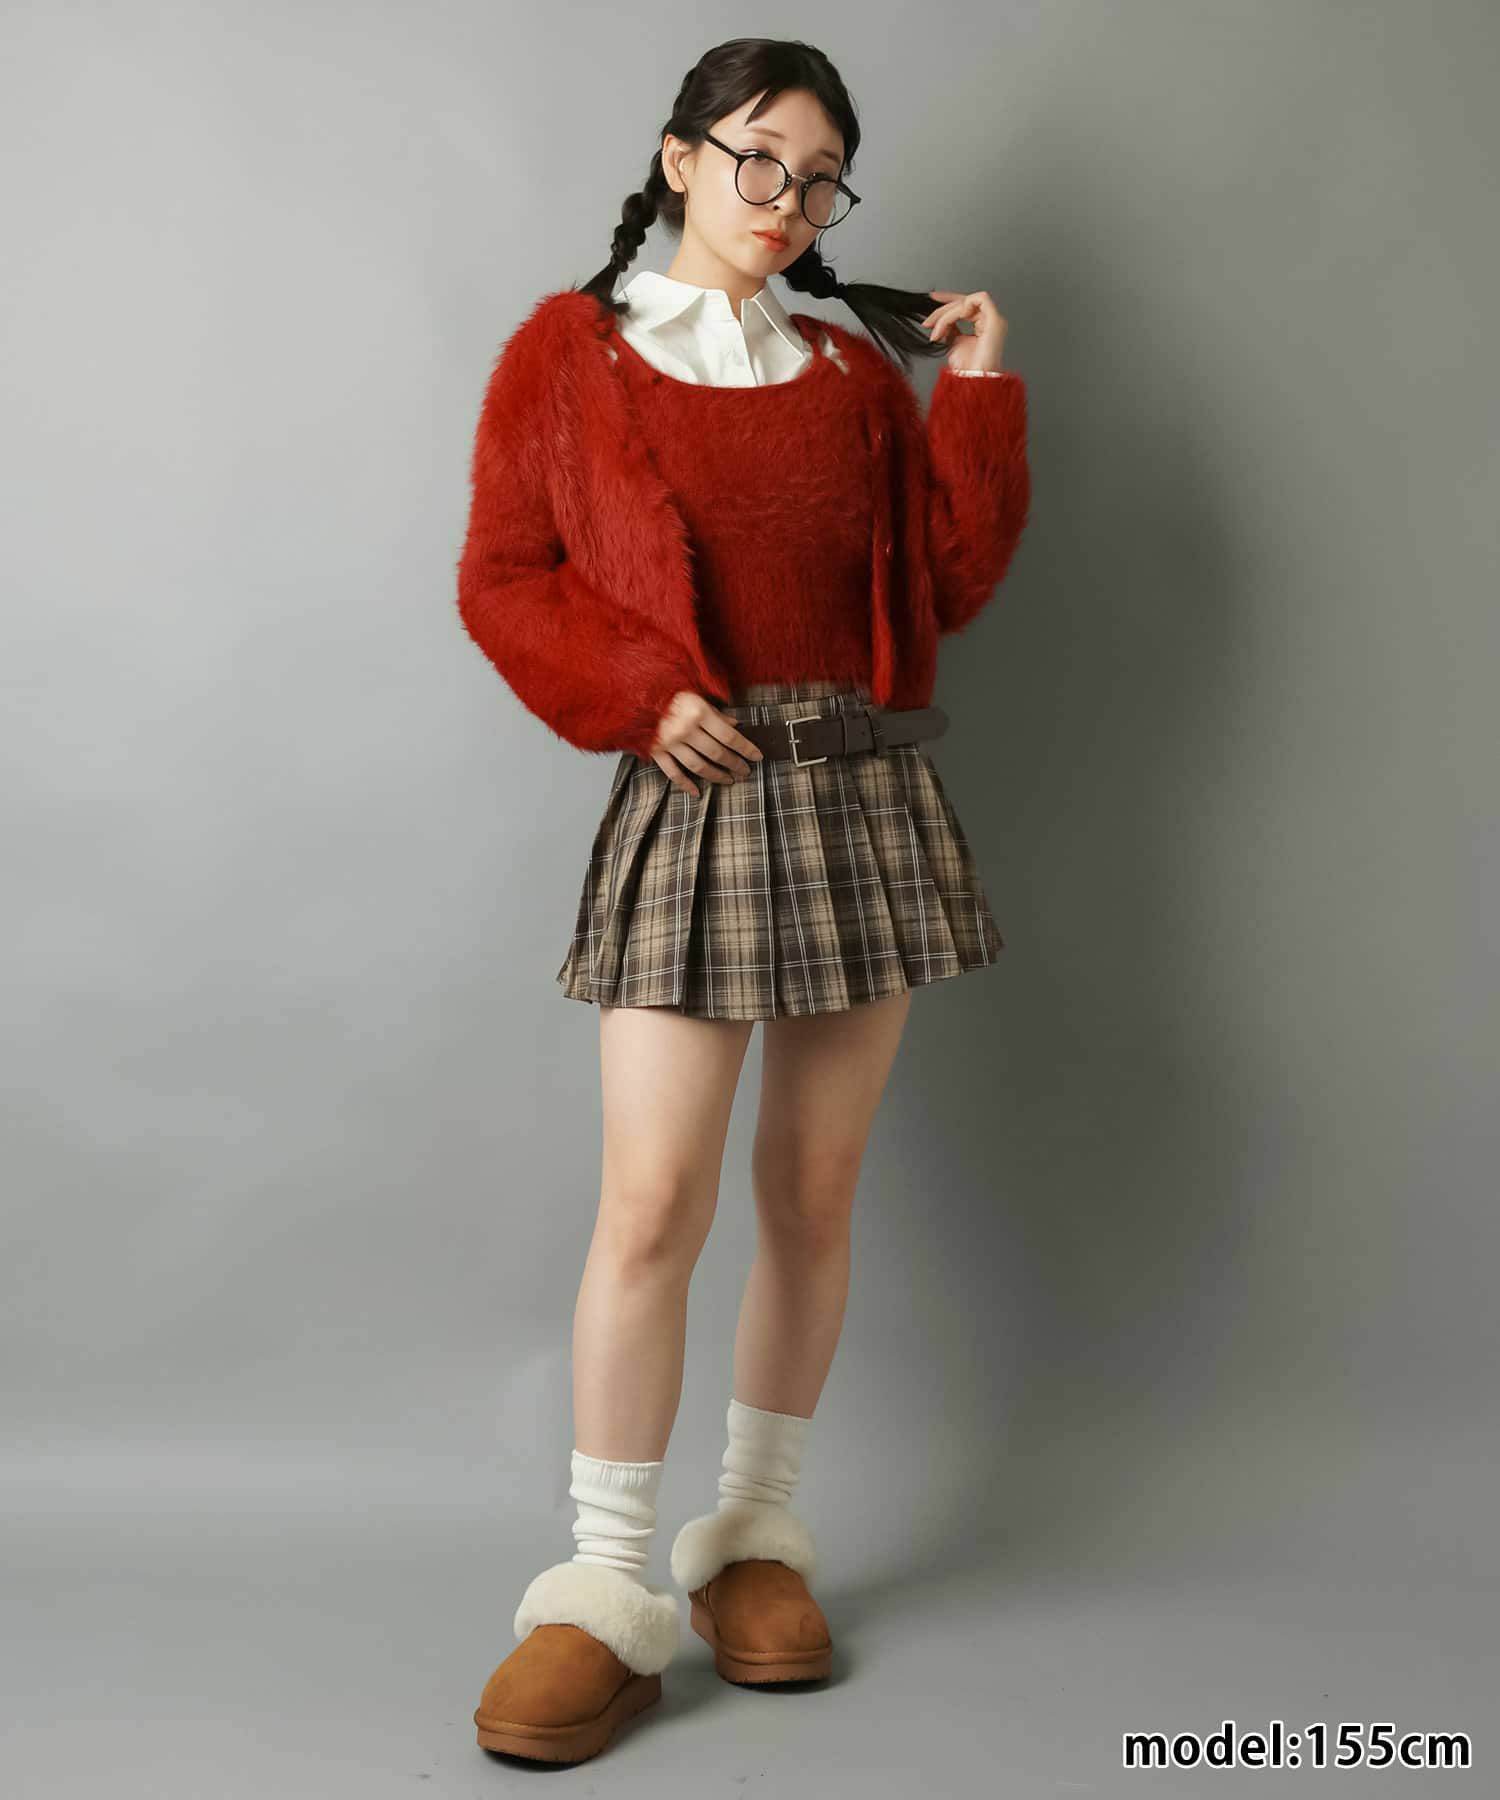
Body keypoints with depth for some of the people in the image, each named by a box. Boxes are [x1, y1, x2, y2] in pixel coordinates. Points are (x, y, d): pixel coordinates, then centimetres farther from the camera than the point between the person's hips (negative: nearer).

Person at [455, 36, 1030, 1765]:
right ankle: (608, 1589, 2)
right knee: (654, 1202, -10)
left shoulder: (855, 370, 14)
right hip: (694, 796, -3)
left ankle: (757, 1529, 22)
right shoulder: (570, 349, 6)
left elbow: (950, 583, 9)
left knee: (813, 1190, 7)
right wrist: (638, 696, -12)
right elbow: (501, 578, 1)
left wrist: (978, 392, 4)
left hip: (865, 796, 4)